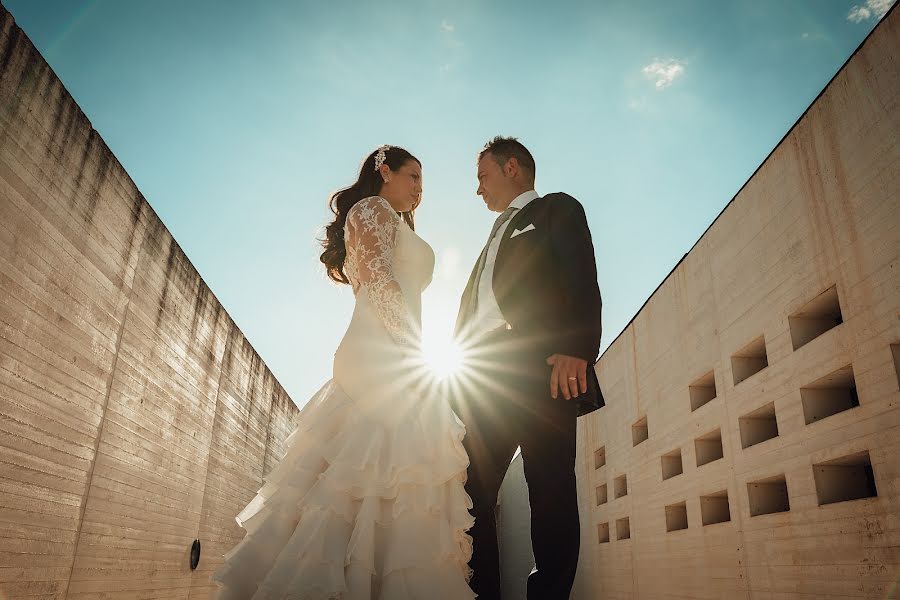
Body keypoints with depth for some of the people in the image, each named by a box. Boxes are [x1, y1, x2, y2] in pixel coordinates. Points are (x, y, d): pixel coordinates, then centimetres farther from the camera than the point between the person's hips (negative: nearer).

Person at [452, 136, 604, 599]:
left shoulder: (557, 208, 14)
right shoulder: (497, 236, 35)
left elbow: (582, 280, -4)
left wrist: (577, 351, -19)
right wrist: (461, 383, 15)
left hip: (542, 369, -7)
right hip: (486, 378, 7)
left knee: (550, 490, -10)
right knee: (471, 494, -1)